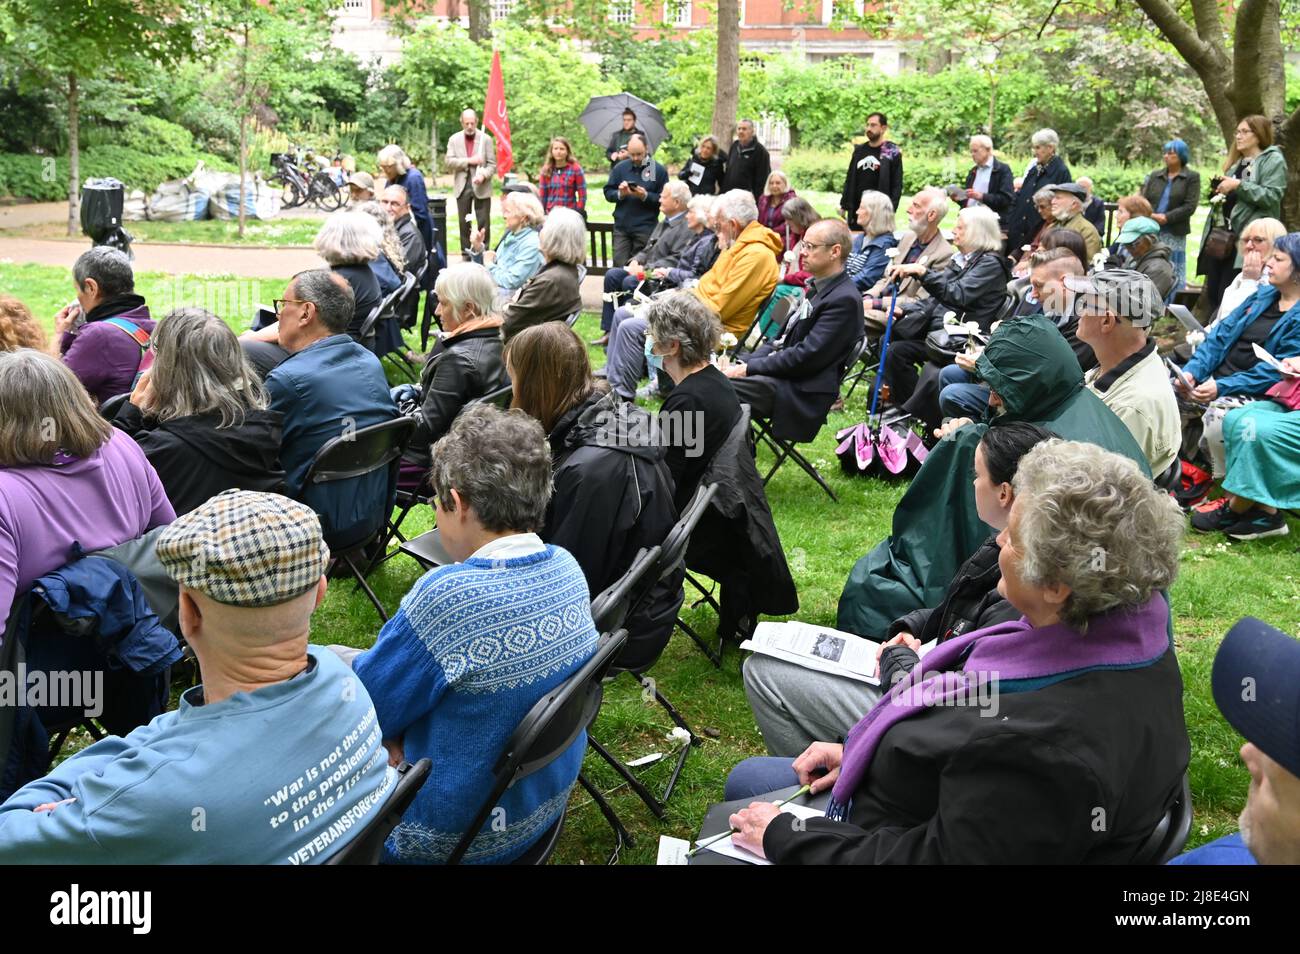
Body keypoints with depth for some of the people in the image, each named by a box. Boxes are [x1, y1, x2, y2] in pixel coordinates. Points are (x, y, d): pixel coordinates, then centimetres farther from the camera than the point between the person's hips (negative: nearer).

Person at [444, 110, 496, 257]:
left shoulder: (486, 139, 2)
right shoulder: (454, 139, 7)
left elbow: (492, 164, -2)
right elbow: (449, 162, -3)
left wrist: (483, 175, -21)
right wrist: (469, 161, -14)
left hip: (481, 187, -2)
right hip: (462, 186, 2)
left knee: (484, 222, -1)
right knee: (464, 222, 6)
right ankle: (466, 254, 13)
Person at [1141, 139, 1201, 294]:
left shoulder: (1192, 177, 2)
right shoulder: (1155, 176, 15)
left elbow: (1190, 206, -7)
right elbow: (1144, 201, 8)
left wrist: (1166, 217, -15)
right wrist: (1150, 216, -12)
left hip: (1175, 234, -4)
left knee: (1174, 272, -2)